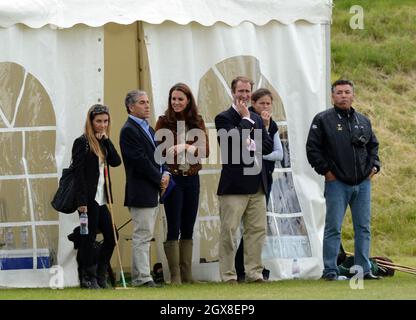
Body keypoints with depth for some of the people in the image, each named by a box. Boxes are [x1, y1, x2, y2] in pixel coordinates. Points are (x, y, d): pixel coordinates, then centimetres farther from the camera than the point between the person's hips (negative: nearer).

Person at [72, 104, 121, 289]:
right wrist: (81, 201, -19)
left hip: (101, 199, 8)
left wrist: (106, 140, -5)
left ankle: (99, 276, 15)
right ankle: (88, 278, 4)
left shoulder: (103, 142, 15)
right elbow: (78, 173, -13)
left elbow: (116, 162, 3)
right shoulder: (82, 142, -8)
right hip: (89, 198, -8)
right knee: (89, 238, -3)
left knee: (111, 237, 6)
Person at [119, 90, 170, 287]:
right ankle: (142, 277, -8)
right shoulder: (129, 131, -12)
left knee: (144, 236, 11)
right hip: (141, 192, -10)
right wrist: (159, 179, -12)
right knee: (142, 235, -9)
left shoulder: (148, 128, 19)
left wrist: (165, 174, 2)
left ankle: (139, 276, 15)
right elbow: (141, 161, -18)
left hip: (153, 191, 10)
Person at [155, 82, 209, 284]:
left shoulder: (197, 122, 7)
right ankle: (175, 276, -4)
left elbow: (205, 150, 0)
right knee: (174, 228, -4)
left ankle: (187, 274, 12)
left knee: (188, 229, 8)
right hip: (172, 178, -4)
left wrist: (185, 148, -16)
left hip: (192, 178, 4)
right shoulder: (164, 122, -2)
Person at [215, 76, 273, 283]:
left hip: (257, 184, 7)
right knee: (229, 231, -4)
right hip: (234, 184, -7)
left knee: (257, 229, 7)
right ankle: (228, 276, -2)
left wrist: (252, 145, -7)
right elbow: (235, 140, -19)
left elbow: (268, 145, 10)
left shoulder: (257, 119, 18)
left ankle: (254, 273, 12)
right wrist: (246, 118, -10)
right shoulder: (224, 118, -3)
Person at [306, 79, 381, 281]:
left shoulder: (363, 121, 13)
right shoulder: (323, 120, -2)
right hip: (337, 183, -5)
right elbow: (312, 149, -3)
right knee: (333, 228, -4)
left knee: (363, 228, 6)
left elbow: (373, 145, 25)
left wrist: (374, 166, 10)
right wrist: (325, 170, -8)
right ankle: (330, 270, 0)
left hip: (363, 182, 5)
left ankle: (363, 269, 12)